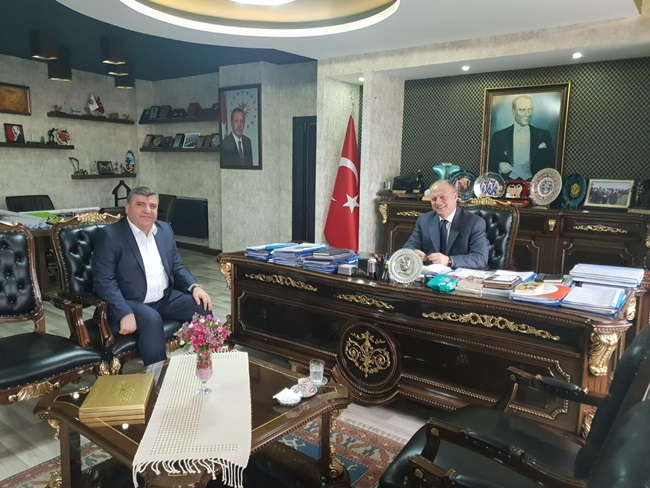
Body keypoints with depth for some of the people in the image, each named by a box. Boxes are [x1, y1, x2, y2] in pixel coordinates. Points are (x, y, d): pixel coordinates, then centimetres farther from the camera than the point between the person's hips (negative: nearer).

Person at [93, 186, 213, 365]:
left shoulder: (165, 229, 10)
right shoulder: (109, 235, -9)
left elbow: (177, 267, 14)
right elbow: (104, 281, -15)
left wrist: (194, 286, -6)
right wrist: (125, 313, -27)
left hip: (166, 298, 6)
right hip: (130, 303, -5)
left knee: (202, 306, -14)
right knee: (152, 319, -34)